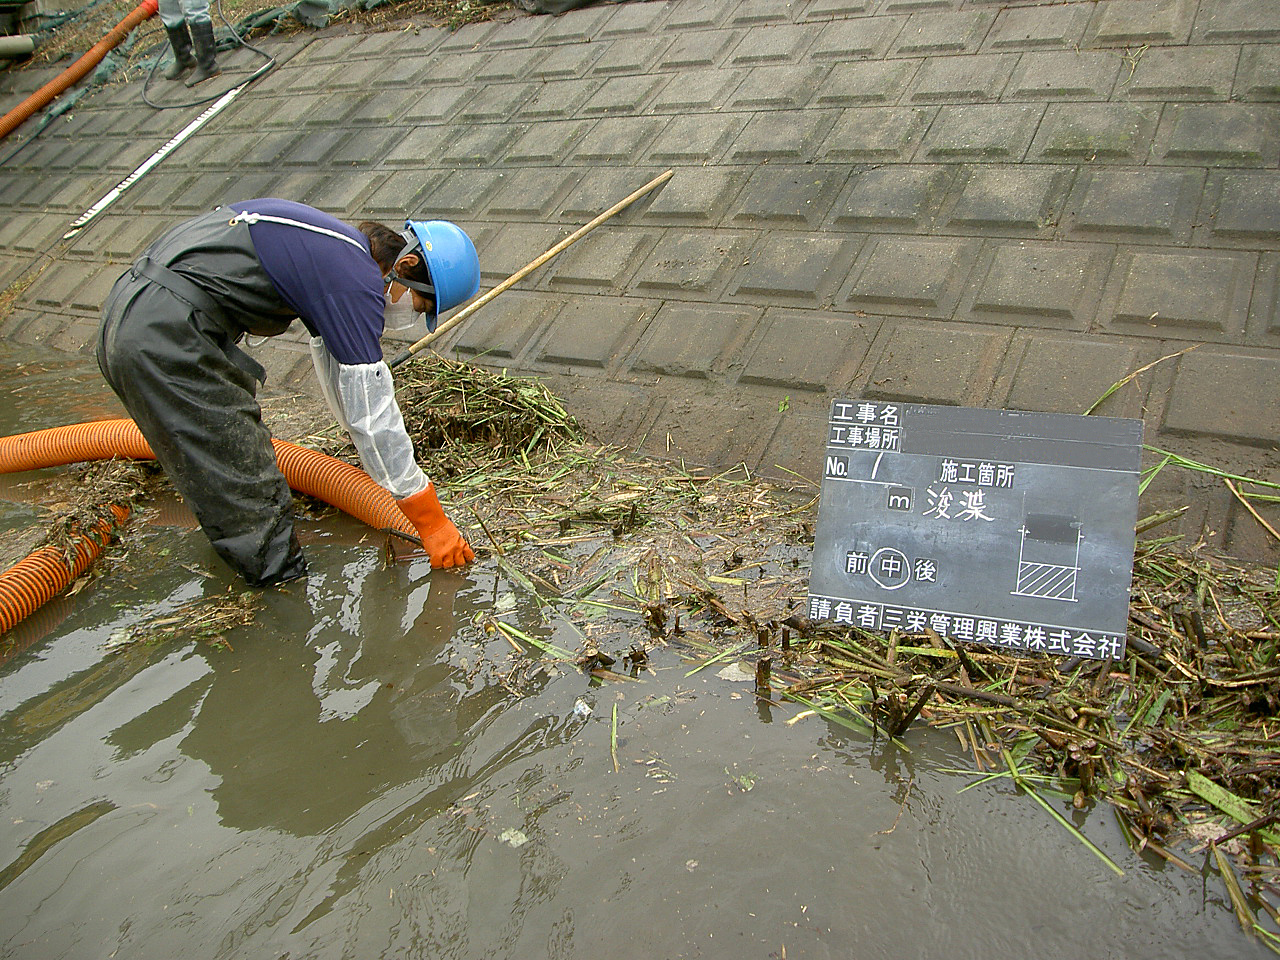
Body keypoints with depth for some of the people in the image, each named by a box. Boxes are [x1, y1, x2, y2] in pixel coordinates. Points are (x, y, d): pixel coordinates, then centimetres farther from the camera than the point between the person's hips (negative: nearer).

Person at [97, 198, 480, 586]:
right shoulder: (356, 281, -14)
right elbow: (372, 413, -14)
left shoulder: (335, 245, 16)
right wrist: (431, 520, -6)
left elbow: (332, 352, 29)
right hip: (164, 339, -11)